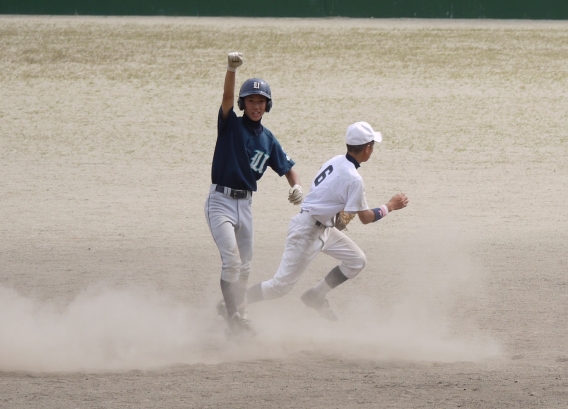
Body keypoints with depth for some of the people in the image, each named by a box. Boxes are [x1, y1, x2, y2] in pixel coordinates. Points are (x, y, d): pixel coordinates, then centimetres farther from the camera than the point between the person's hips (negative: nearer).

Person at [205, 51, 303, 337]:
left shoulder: (267, 139, 9)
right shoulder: (231, 125, -5)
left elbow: (286, 167, 14)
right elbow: (227, 96, -22)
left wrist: (297, 187, -9)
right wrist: (232, 70, -40)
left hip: (245, 203, 6)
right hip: (221, 201, -6)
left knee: (244, 267, 14)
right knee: (232, 261, -16)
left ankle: (233, 314, 29)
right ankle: (235, 321, -14)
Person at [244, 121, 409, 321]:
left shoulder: (335, 162, 2)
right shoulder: (353, 178, -22)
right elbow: (365, 218, -14)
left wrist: (341, 211, 9)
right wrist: (390, 206, -1)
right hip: (307, 232, -9)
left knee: (357, 261, 12)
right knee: (282, 285, -5)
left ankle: (315, 297, 19)